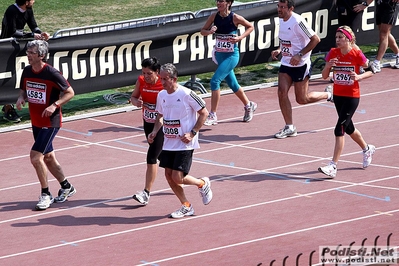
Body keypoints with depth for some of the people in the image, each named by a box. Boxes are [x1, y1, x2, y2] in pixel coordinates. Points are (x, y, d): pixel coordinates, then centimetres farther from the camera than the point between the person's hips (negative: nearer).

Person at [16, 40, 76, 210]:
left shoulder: (52, 73, -19)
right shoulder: (27, 71, 1)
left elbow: (70, 93, -11)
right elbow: (23, 90, 17)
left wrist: (55, 105, -24)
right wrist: (21, 98, -6)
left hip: (50, 122, -7)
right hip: (36, 122, 7)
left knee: (35, 156, -14)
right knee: (48, 157, 17)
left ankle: (46, 194, 0)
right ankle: (66, 187, 36)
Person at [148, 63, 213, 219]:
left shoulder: (187, 94, -16)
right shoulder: (161, 95, 4)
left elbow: (204, 113, -9)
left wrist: (192, 133, -16)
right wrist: (155, 132, 3)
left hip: (184, 144, -7)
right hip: (168, 143, 7)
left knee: (178, 178, -11)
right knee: (169, 175, 4)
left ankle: (202, 184, 19)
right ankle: (186, 207, 20)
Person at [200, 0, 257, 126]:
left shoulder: (235, 18, -14)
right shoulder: (214, 16, -3)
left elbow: (250, 27, 1)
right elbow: (202, 31, 6)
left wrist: (240, 38, -13)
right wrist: (209, 31, -16)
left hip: (231, 55, -6)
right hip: (219, 54, 6)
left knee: (215, 81, -17)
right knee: (232, 84, 18)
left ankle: (212, 115, -11)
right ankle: (249, 106, 42)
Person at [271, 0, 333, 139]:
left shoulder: (297, 22, -21)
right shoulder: (282, 20, 5)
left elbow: (315, 39, -20)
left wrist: (300, 55, -23)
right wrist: (279, 50, 4)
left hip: (300, 65, -8)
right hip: (286, 64, 8)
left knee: (302, 99, 2)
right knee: (282, 92, -5)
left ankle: (328, 95, 29)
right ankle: (289, 128, 4)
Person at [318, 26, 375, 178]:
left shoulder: (357, 54, -13)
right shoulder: (333, 53, -2)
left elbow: (371, 71, -2)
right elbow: (324, 76, 0)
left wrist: (359, 77, -21)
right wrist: (328, 66, -20)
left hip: (352, 97, -6)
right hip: (338, 95, 6)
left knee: (340, 129, -15)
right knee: (348, 128, 21)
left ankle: (333, 166, -16)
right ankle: (367, 149, 48)